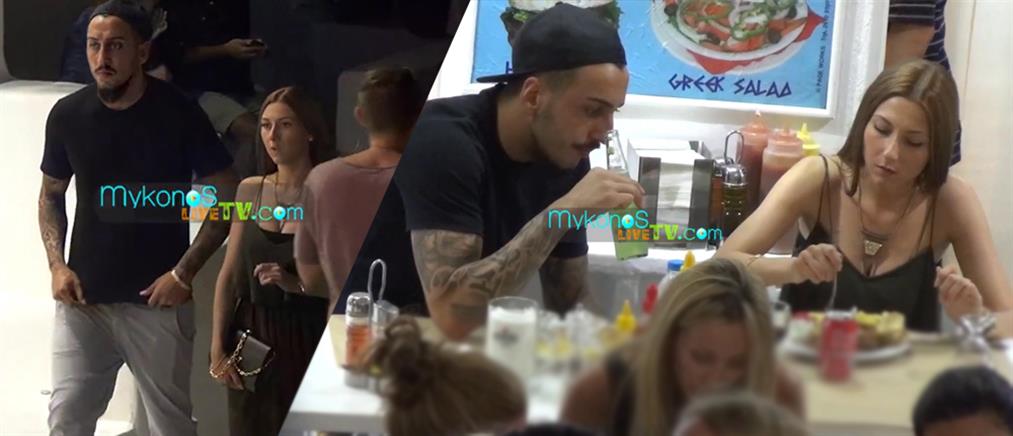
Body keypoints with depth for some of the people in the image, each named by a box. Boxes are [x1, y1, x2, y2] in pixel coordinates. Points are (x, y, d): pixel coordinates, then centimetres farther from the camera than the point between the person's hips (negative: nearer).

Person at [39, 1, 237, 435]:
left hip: (156, 301, -2)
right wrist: (57, 265, -1)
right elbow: (51, 196, 14)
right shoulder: (67, 115, 0)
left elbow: (228, 197, -4)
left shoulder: (178, 114, -9)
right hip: (83, 299, 3)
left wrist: (184, 272, -11)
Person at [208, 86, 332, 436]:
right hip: (251, 339, 4)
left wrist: (298, 283, -22)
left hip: (307, 341, -4)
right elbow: (229, 276, 6)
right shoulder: (250, 190, 5)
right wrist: (217, 348, 2)